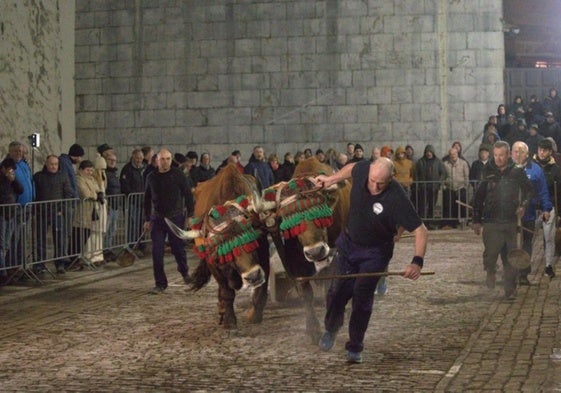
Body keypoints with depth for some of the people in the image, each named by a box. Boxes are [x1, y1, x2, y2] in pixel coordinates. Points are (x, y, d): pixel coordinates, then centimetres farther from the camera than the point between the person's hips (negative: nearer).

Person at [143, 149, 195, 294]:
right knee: (157, 252, -3)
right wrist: (147, 219, 12)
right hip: (157, 219, 3)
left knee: (178, 248, 5)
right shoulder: (152, 177, 6)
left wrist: (189, 215, -6)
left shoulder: (178, 175, -4)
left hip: (175, 218, -2)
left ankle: (184, 272, 35)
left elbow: (188, 195, -2)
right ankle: (160, 283, 6)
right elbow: (147, 199, 14)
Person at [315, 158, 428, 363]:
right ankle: (331, 329, 33)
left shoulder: (396, 198, -32)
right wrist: (331, 179, 18)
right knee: (337, 291, 3)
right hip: (348, 244, 4)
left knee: (362, 296, -9)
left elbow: (420, 230, -31)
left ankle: (355, 347, 9)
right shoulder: (362, 170, -18)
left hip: (374, 252, -4)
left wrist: (417, 261, -41)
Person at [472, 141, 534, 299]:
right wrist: (476, 221, 7)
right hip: (491, 222, -1)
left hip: (512, 221, 1)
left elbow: (529, 191, 15)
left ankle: (510, 289, 10)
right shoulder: (488, 173, 4)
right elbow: (478, 198, 9)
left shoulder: (517, 172, 3)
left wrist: (523, 205, -3)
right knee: (491, 252, -10)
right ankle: (490, 272, 22)